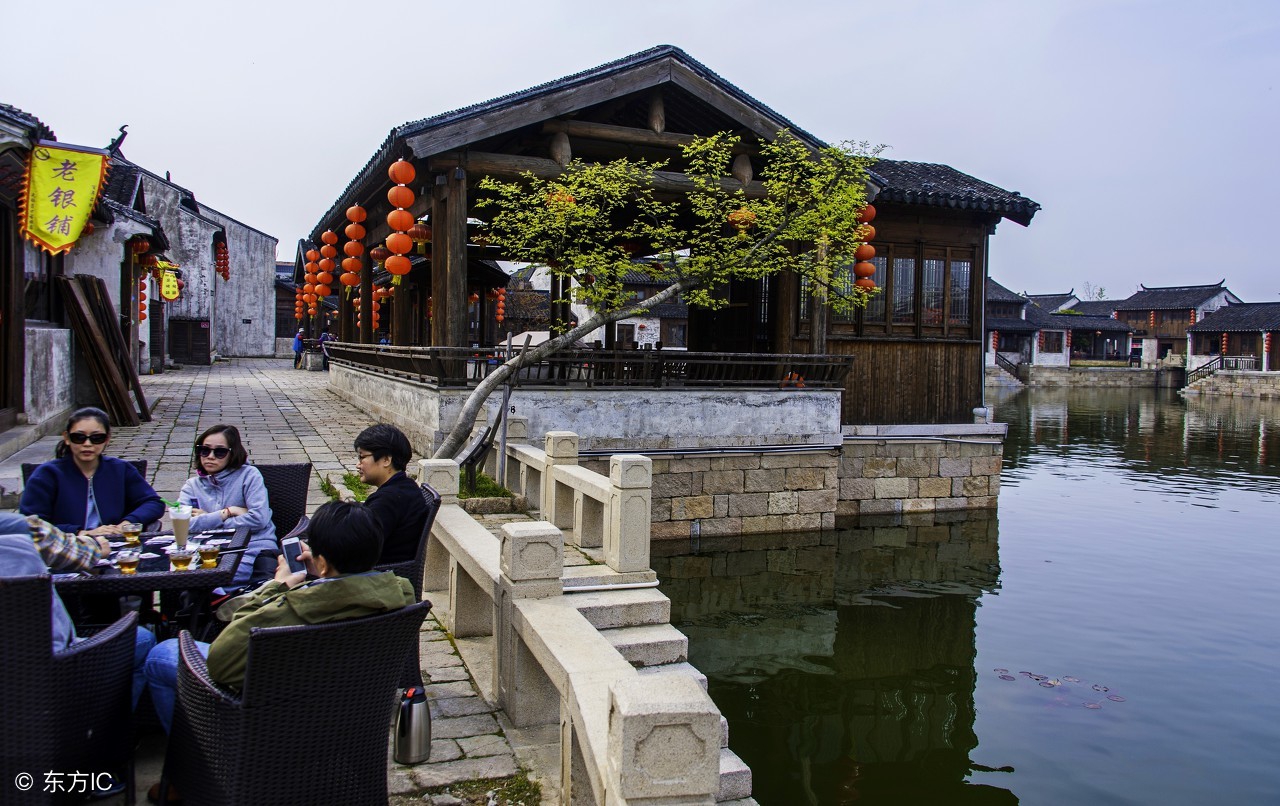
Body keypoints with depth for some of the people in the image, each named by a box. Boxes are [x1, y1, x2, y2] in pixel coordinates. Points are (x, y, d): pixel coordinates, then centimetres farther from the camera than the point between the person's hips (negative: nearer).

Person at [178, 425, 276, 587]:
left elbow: (259, 518, -9)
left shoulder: (249, 475, 5)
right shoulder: (193, 485, 17)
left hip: (254, 549, -4)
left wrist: (208, 520, 0)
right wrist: (227, 512, -4)